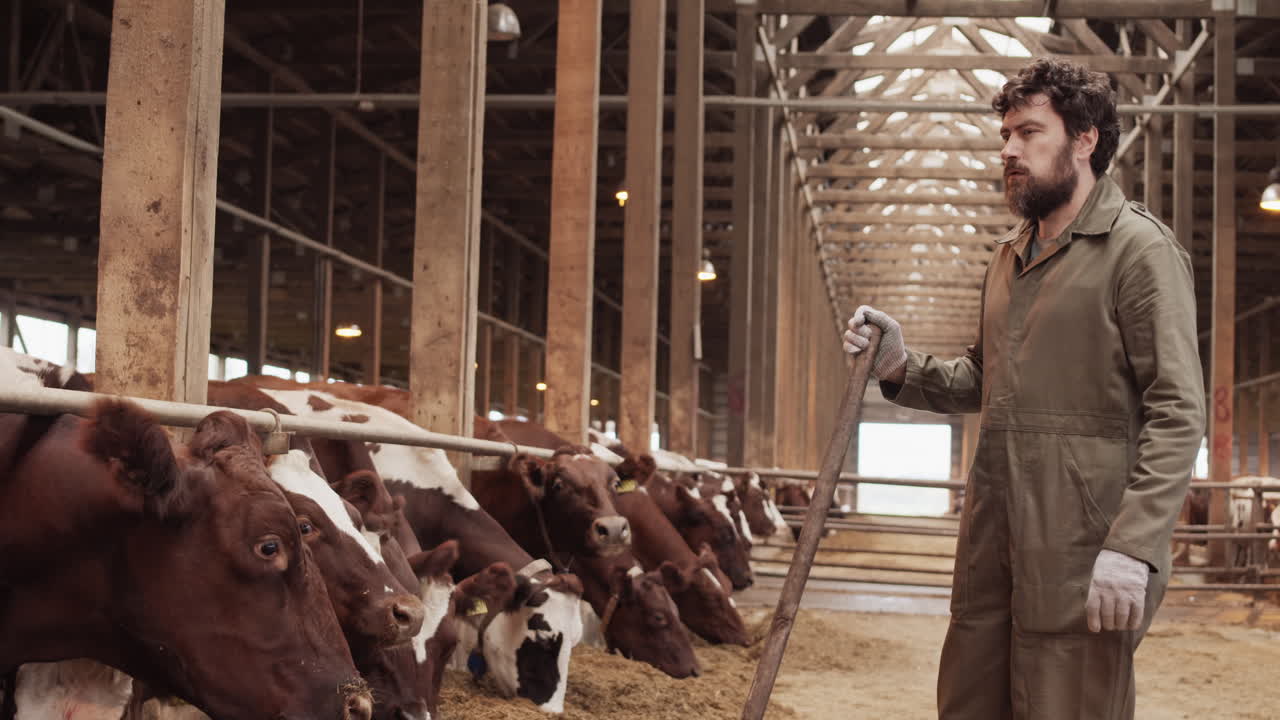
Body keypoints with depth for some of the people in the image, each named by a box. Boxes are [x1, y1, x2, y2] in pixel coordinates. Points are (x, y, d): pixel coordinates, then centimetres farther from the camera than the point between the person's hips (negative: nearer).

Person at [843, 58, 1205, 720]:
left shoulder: (1140, 248, -6)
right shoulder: (1008, 256, 19)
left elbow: (1177, 413, -12)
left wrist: (1132, 547, -21)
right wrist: (902, 368, 6)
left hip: (1079, 555, -7)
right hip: (992, 545, 8)